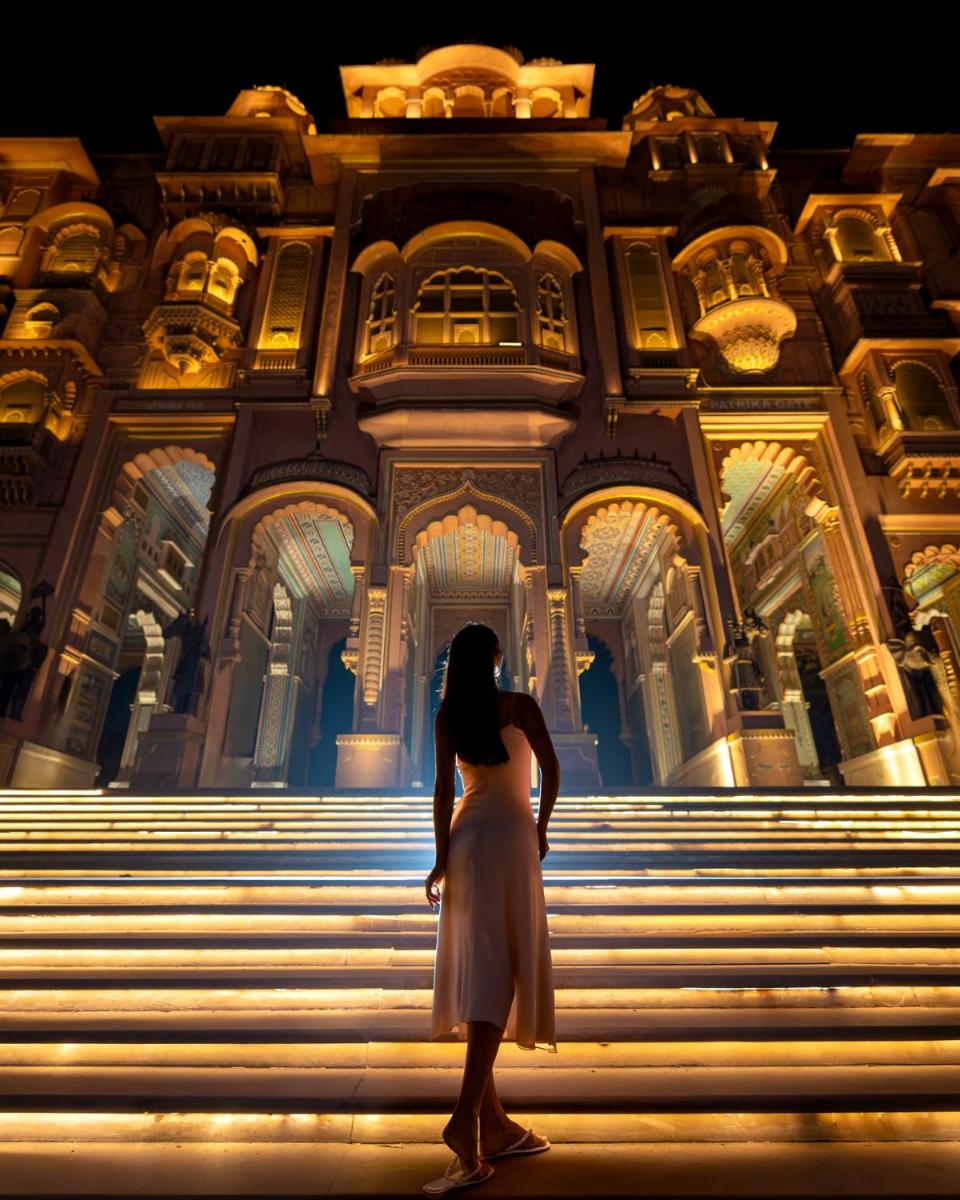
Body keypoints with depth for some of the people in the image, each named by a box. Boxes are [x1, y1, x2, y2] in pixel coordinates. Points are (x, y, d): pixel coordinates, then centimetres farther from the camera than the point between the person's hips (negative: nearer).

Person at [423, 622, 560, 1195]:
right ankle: (466, 1117, -11)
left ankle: (494, 1124, 20)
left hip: (465, 837, 4)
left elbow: (444, 788, -1)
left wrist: (442, 858, -1)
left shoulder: (448, 716, 4)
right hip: (509, 836, -4)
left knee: (476, 974, 11)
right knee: (499, 975, -2)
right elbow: (552, 769, -6)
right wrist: (541, 828, 6)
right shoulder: (519, 705, -4)